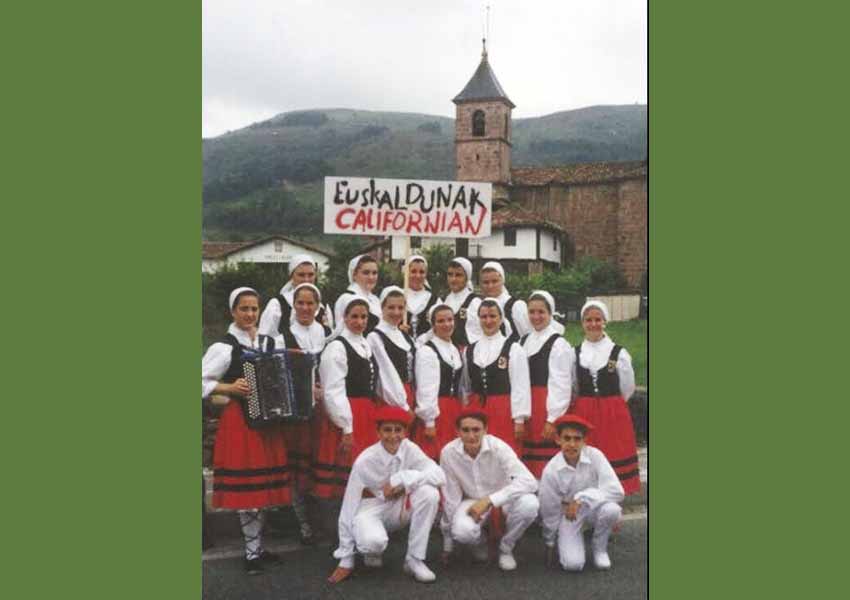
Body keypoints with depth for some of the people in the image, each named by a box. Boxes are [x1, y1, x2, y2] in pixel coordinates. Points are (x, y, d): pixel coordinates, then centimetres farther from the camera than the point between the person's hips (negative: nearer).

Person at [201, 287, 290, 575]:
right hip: (239, 421, -6)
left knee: (264, 486, 10)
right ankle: (252, 552, 10)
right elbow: (202, 381, -10)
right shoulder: (224, 346, -8)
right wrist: (230, 388, -19)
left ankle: (256, 548, 23)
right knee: (247, 487, -3)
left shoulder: (269, 342, 9)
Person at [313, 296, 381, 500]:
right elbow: (334, 392, -14)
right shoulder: (336, 347, -10)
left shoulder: (367, 346, 14)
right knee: (343, 479, -4)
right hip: (346, 416, -8)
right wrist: (347, 428, -17)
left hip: (367, 416, 8)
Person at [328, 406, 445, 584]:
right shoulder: (365, 460, -21)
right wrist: (346, 560, -14)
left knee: (429, 492, -24)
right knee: (374, 541, -37)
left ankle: (415, 559, -10)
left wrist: (402, 479, -33)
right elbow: (349, 506, -17)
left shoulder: (410, 449, -13)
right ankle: (371, 551, 4)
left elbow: (439, 475, -23)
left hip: (399, 509, 4)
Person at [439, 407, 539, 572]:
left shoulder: (498, 447, -26)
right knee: (462, 530, -33)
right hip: (472, 501, 0)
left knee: (529, 503, -33)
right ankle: (480, 542, 8)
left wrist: (489, 500, -42)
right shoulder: (448, 453, -20)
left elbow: (529, 481, -36)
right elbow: (450, 497, -9)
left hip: (503, 498, 0)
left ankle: (506, 548, -1)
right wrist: (447, 544, -1)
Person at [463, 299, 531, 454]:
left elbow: (521, 387, -6)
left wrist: (519, 419, -9)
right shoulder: (469, 350, 11)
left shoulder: (514, 349, -3)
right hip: (476, 411, 4)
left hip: (504, 412, -4)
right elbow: (467, 387, 14)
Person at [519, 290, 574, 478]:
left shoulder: (558, 344, -8)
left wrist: (552, 420, -14)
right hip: (526, 408, 6)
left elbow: (561, 385, -11)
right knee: (529, 467, 10)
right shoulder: (524, 341, 13)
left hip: (547, 409, -6)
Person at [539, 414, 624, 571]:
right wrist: (550, 544, 3)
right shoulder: (551, 470, -22)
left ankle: (599, 548, -1)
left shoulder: (594, 455, -21)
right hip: (568, 513, -2)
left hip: (593, 508, 2)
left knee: (611, 510, -32)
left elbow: (617, 490, -27)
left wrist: (581, 498, -32)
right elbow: (550, 512, -8)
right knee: (573, 563, -22)